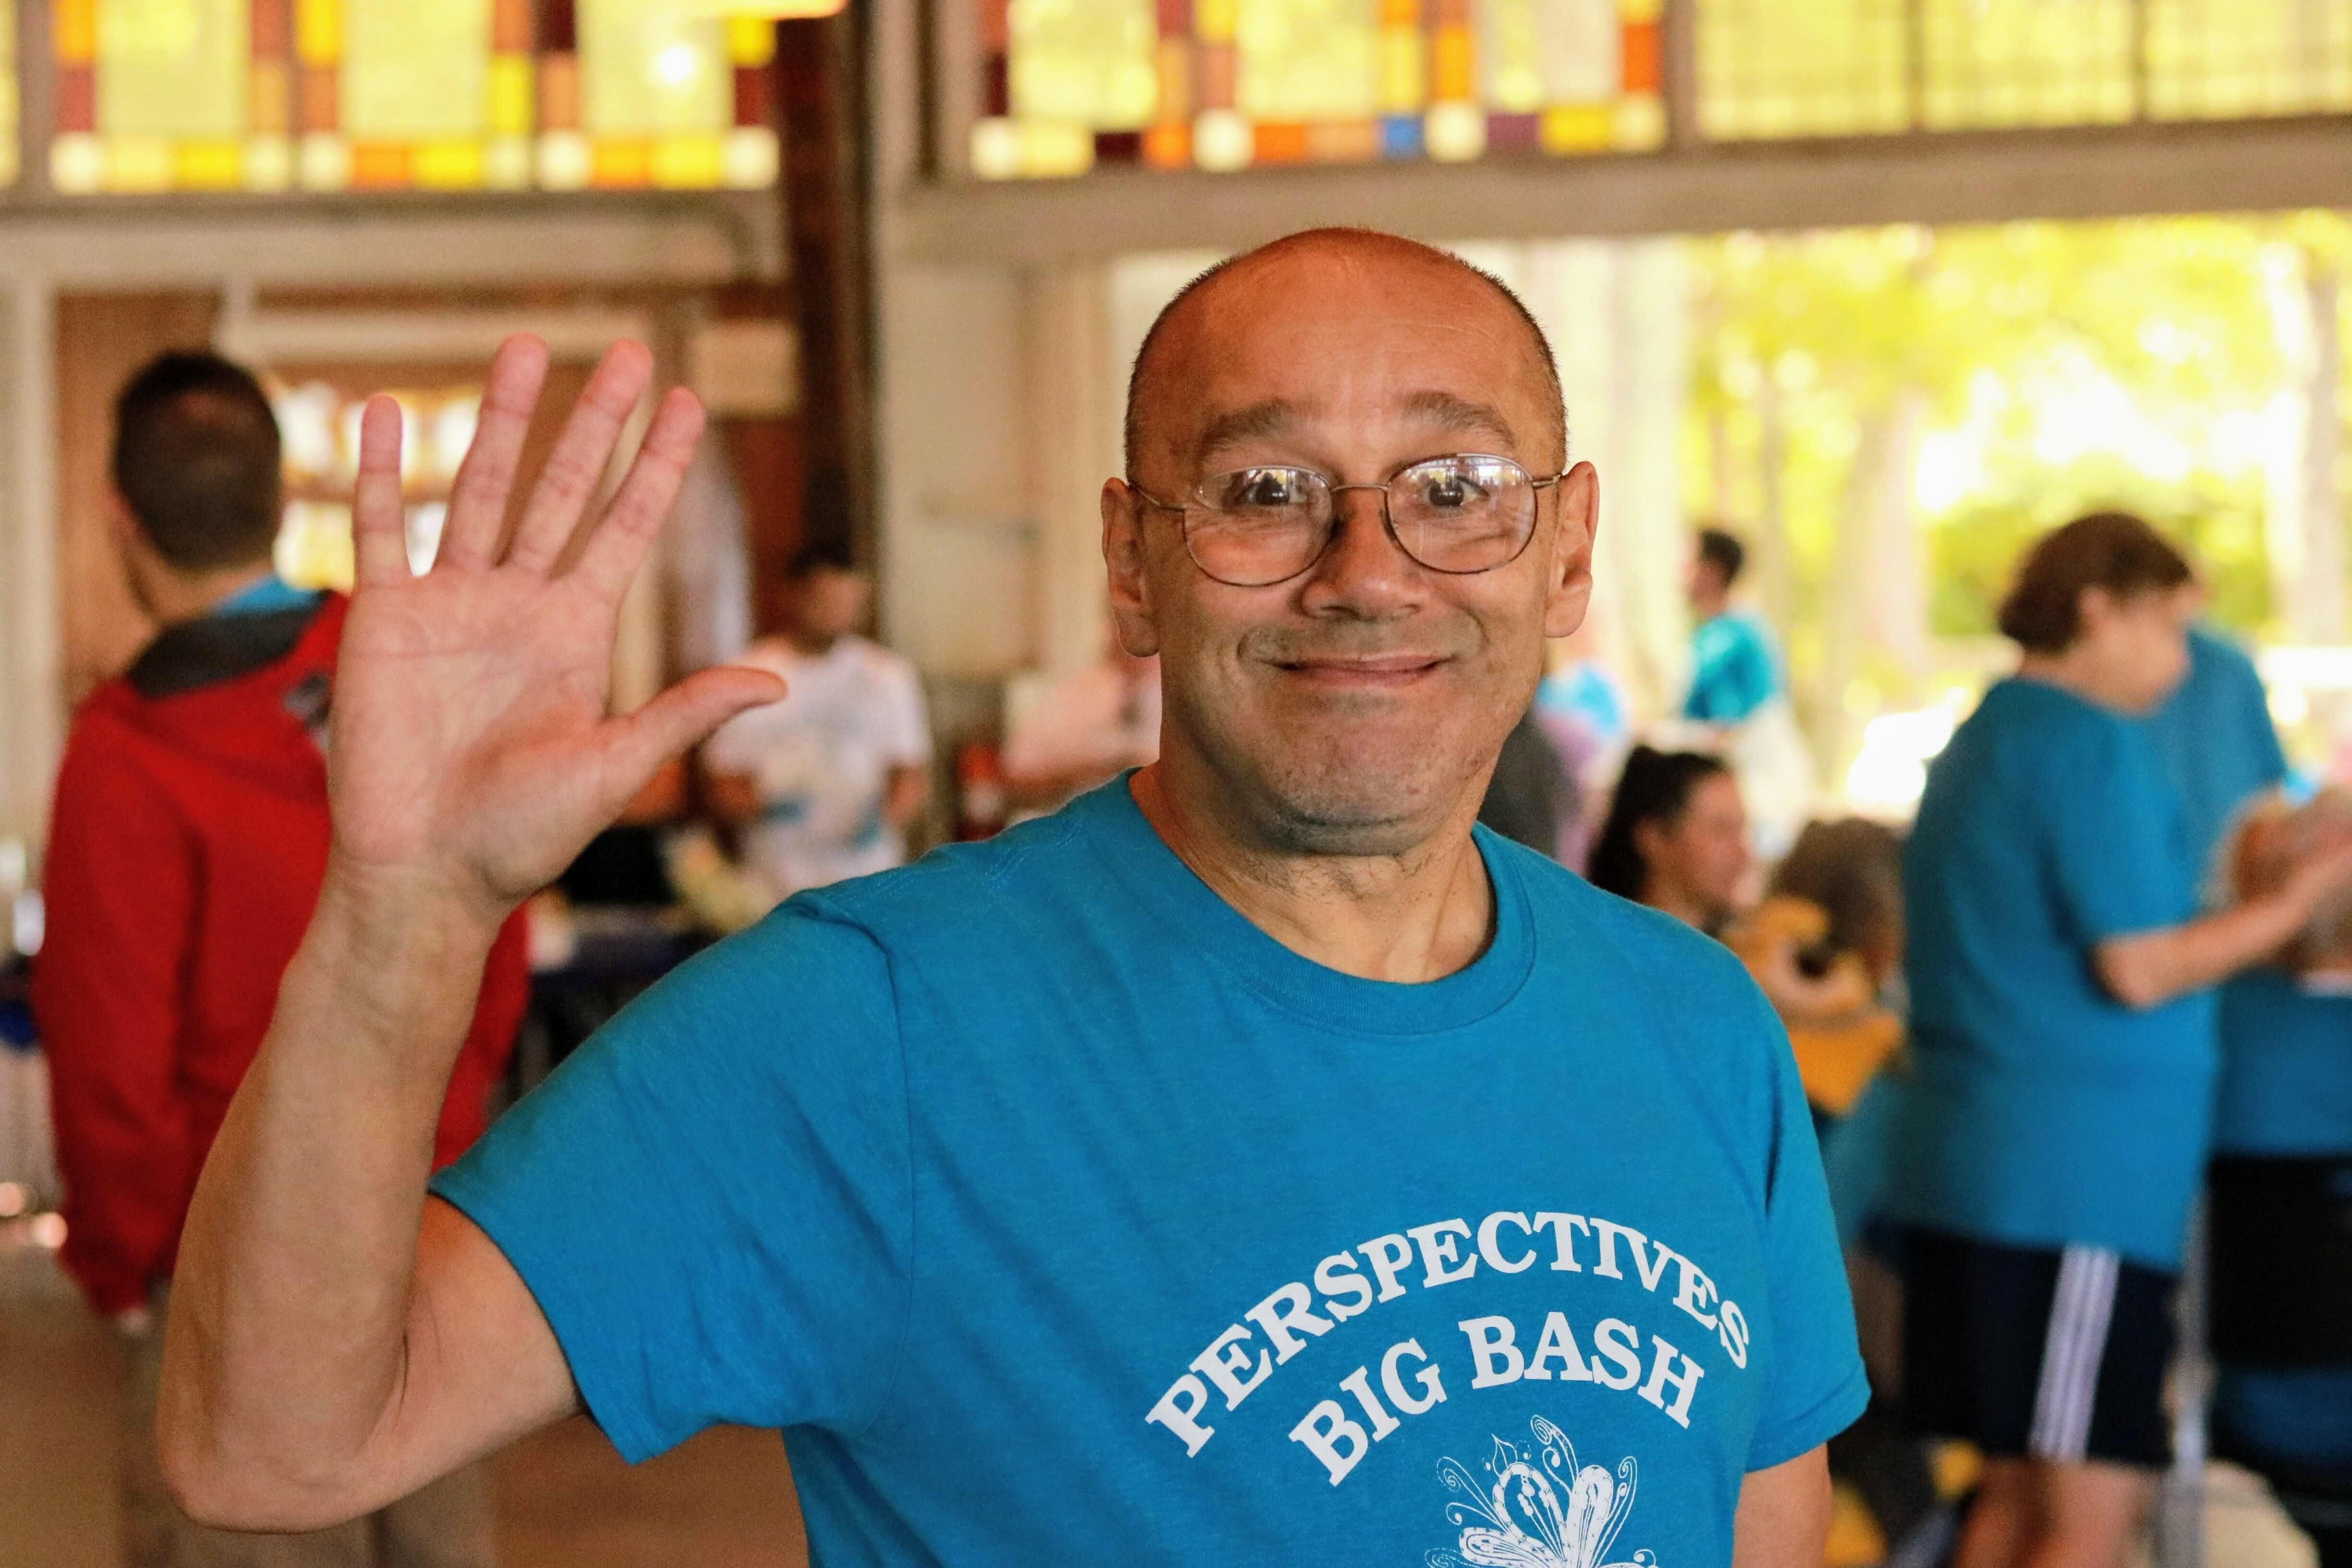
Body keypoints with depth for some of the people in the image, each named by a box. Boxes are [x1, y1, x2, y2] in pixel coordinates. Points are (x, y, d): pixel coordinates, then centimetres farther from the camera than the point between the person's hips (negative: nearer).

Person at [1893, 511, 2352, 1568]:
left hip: (1967, 1163, 10)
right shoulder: (2097, 746, -11)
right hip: (2077, 1176, -10)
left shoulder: (1979, 742, 19)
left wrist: (2232, 897, 25)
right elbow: (2139, 970, -15)